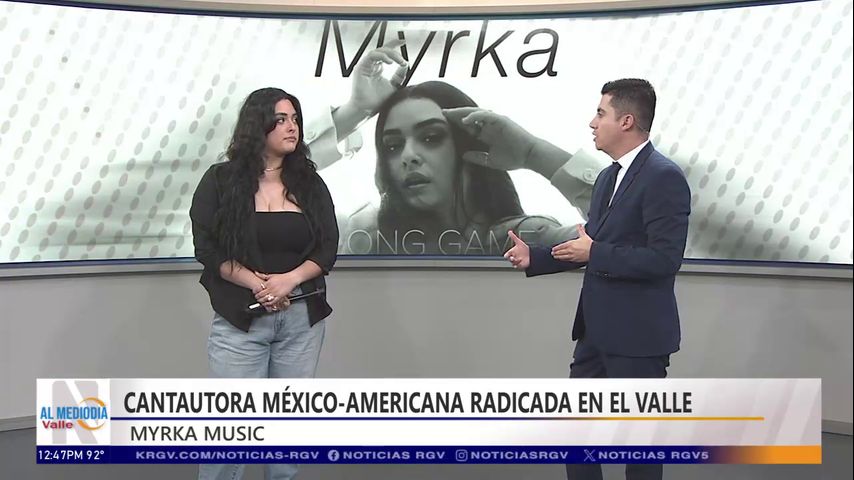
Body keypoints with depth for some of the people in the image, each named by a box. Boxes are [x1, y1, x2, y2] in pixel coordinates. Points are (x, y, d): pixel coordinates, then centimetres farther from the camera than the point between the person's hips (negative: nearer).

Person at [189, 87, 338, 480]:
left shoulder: (310, 183, 8)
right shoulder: (220, 180, 0)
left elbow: (328, 247, 3)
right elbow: (207, 248, -5)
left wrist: (289, 279, -14)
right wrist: (256, 284, -15)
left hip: (303, 317, 3)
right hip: (240, 317, -3)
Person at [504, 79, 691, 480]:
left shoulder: (664, 177, -16)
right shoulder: (608, 177, 12)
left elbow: (664, 259, -24)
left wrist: (594, 253, -18)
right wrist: (534, 256, 7)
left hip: (638, 333, -9)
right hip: (597, 329, 9)